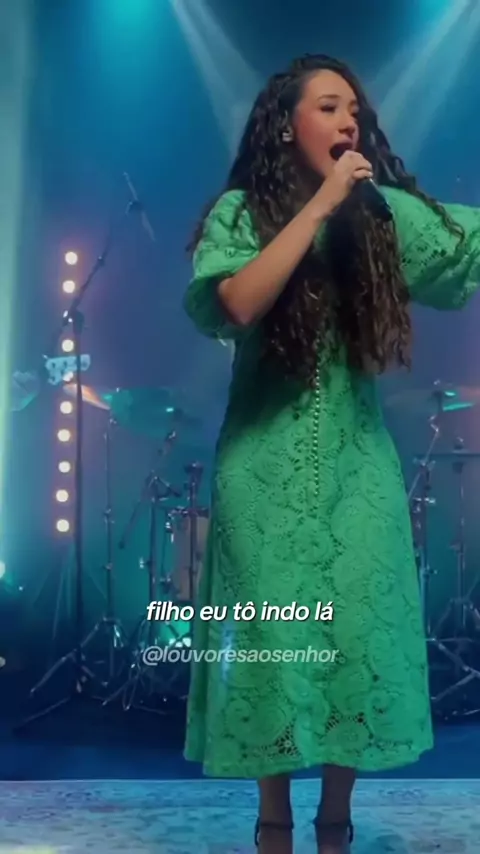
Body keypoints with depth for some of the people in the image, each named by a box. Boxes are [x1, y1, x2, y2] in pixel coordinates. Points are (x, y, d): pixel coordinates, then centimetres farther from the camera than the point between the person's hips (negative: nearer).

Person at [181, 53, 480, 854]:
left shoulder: (382, 210, 2)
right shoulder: (239, 211, -3)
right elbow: (236, 304, -20)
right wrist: (319, 204, -18)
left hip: (358, 460, 2)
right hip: (266, 462, -2)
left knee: (357, 630, 3)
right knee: (274, 632, 4)